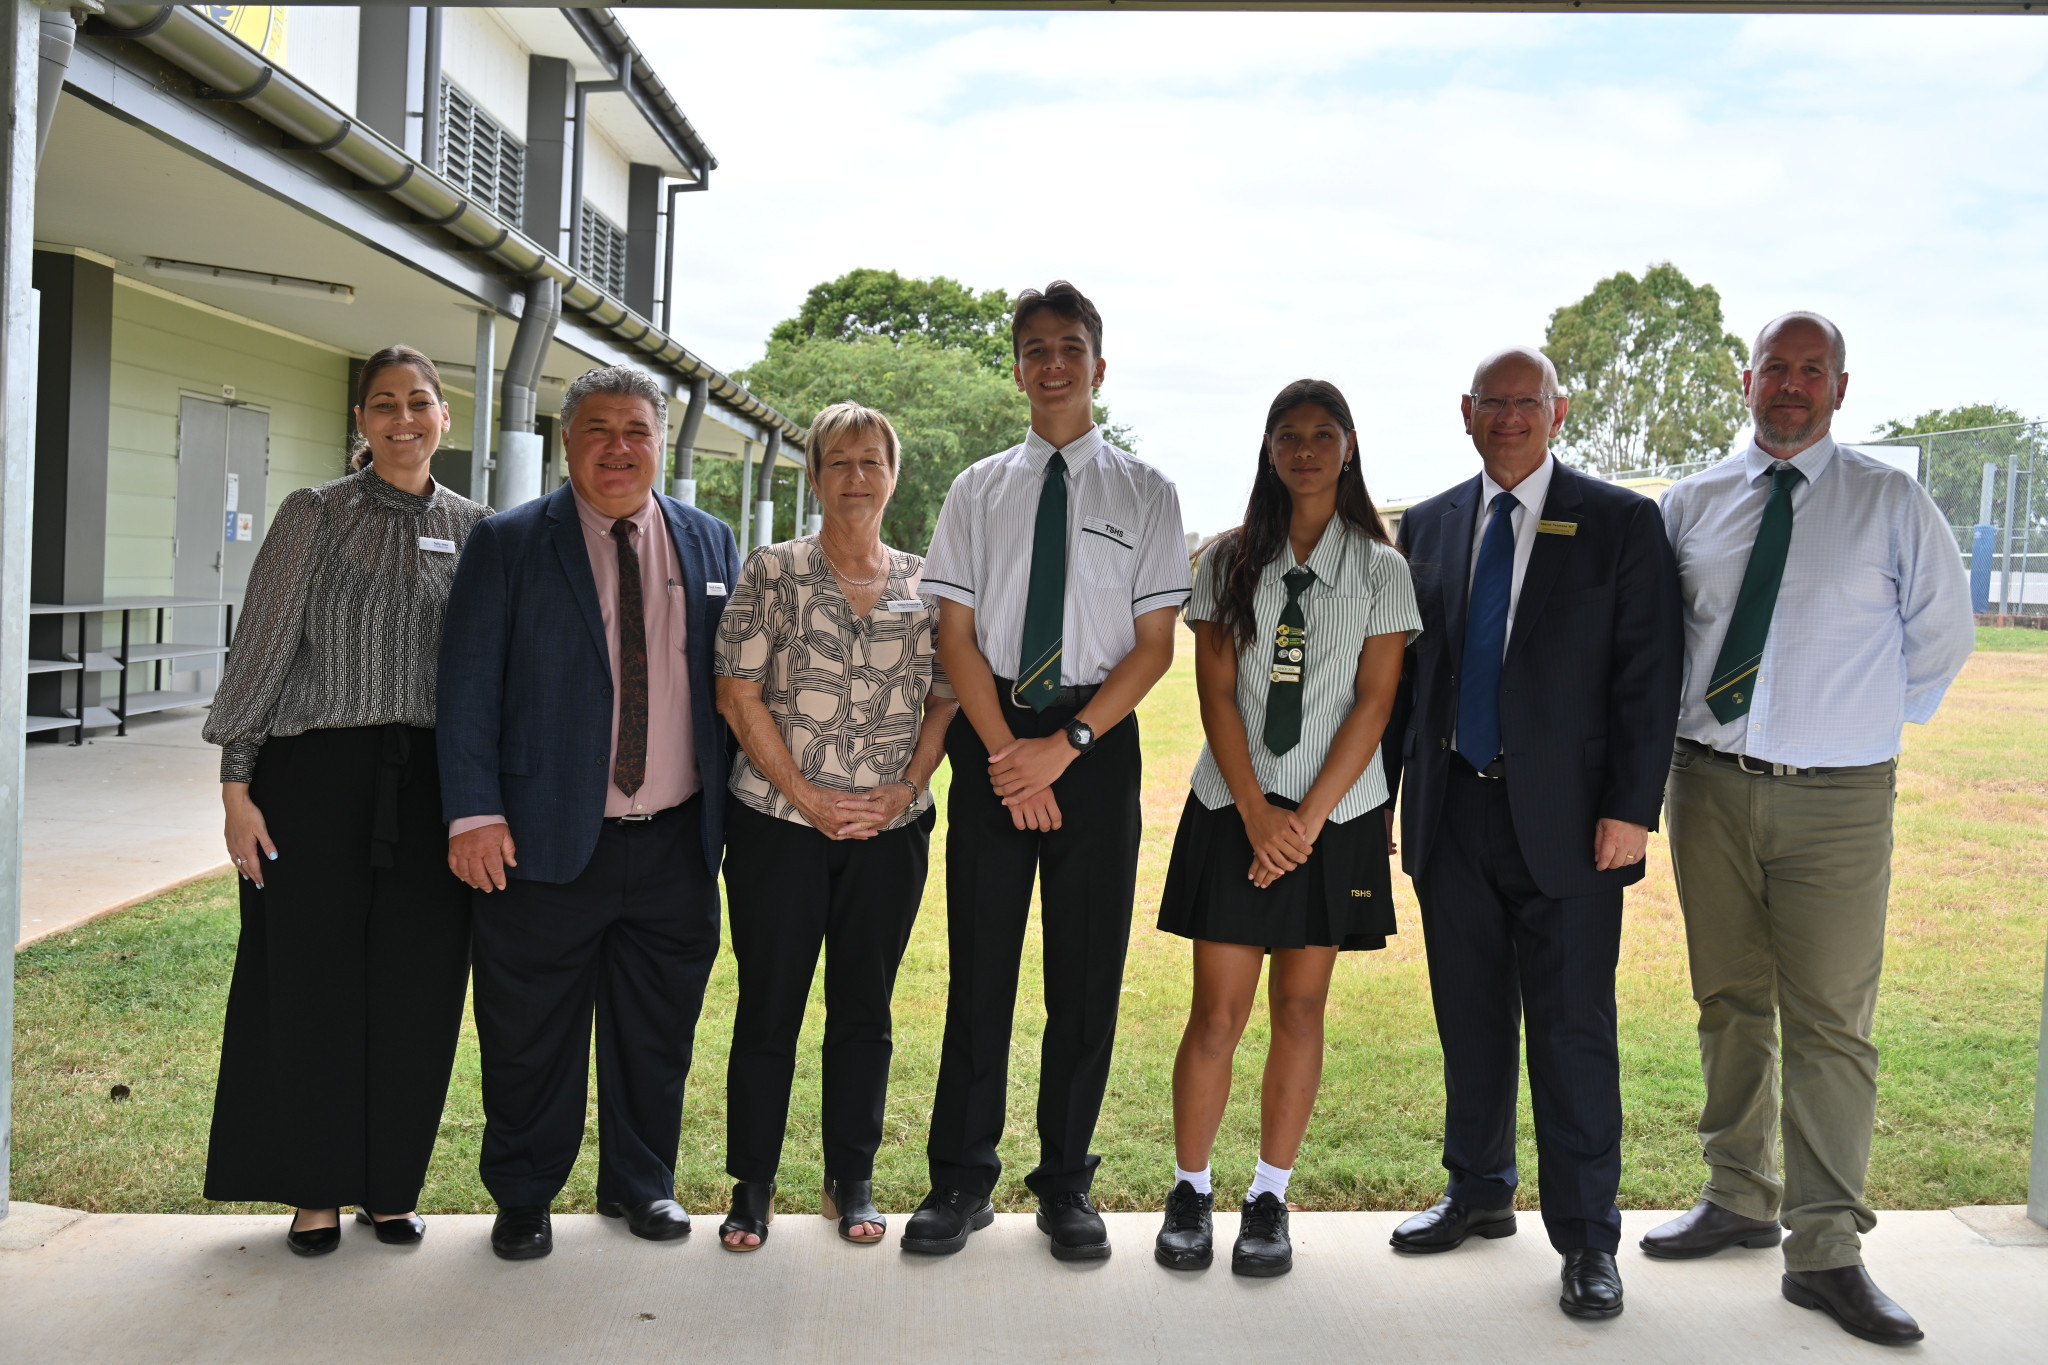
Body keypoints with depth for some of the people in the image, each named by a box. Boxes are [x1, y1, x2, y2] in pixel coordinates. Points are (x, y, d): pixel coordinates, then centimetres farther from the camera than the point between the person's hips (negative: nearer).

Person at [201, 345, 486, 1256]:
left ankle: (389, 1185, 24)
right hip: (316, 773, -2)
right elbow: (262, 648, -1)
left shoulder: (472, 529, 8)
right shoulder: (313, 516, 0)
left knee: (415, 990, 6)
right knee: (308, 983, 5)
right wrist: (237, 781, -6)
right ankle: (313, 1189, 22)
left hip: (430, 783, 2)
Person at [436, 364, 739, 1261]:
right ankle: (522, 1197, 29)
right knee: (530, 1040, 9)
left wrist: (734, 808, 7)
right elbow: (468, 685, -5)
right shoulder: (509, 544, -1)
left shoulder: (709, 543, 9)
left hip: (677, 843, 3)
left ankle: (641, 1183, 34)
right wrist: (473, 812, -14)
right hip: (545, 842, -3)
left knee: (657, 1029, 15)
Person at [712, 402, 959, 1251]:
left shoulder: (927, 584, 7)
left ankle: (852, 1181, 25)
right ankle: (752, 1185, 20)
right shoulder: (771, 572, 0)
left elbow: (947, 700, 7)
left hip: (890, 831, 2)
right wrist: (806, 795, -11)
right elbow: (737, 694, -5)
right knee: (768, 1007, 5)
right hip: (778, 825, -2)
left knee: (864, 1008, 11)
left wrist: (905, 789, -8)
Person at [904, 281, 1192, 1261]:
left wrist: (1066, 744, -11)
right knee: (979, 961, 4)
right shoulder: (978, 489, 9)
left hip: (1097, 741, 0)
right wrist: (1006, 752, -8)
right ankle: (961, 1180, 16)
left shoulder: (1144, 493, 6)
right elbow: (956, 632, 4)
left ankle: (1065, 1185, 19)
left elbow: (1155, 644, 0)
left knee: (1089, 968, 4)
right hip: (991, 737, 1)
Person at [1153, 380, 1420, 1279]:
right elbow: (1216, 693, 1)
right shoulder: (1226, 561, 7)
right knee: (1217, 1010, 0)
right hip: (1233, 810, 0)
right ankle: (1190, 1193, 15)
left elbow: (1374, 702, -2)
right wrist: (1256, 812, -11)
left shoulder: (1380, 566, 5)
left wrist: (1308, 819, -11)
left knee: (1300, 1007, 7)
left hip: (1335, 813, 0)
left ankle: (1269, 1199, 18)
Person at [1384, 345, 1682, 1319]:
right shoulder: (1427, 526, 10)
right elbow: (1402, 668, 11)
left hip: (1565, 819, -4)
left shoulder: (1621, 523, -1)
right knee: (1469, 1020, 14)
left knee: (1573, 1031, 1)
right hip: (1451, 813, 4)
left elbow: (1649, 677, -4)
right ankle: (1479, 1194, 32)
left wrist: (1632, 807, -11)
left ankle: (1586, 1240, 16)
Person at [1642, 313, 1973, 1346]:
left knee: (1829, 1022, -1)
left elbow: (1944, 634, 9)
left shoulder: (1891, 504, 0)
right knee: (1728, 1005, 13)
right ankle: (1739, 1199, 28)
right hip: (1711, 786, 3)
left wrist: (1878, 721, 5)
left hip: (1835, 799, -2)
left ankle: (1825, 1253, 8)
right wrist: (1683, 723, 8)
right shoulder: (1689, 505, 6)